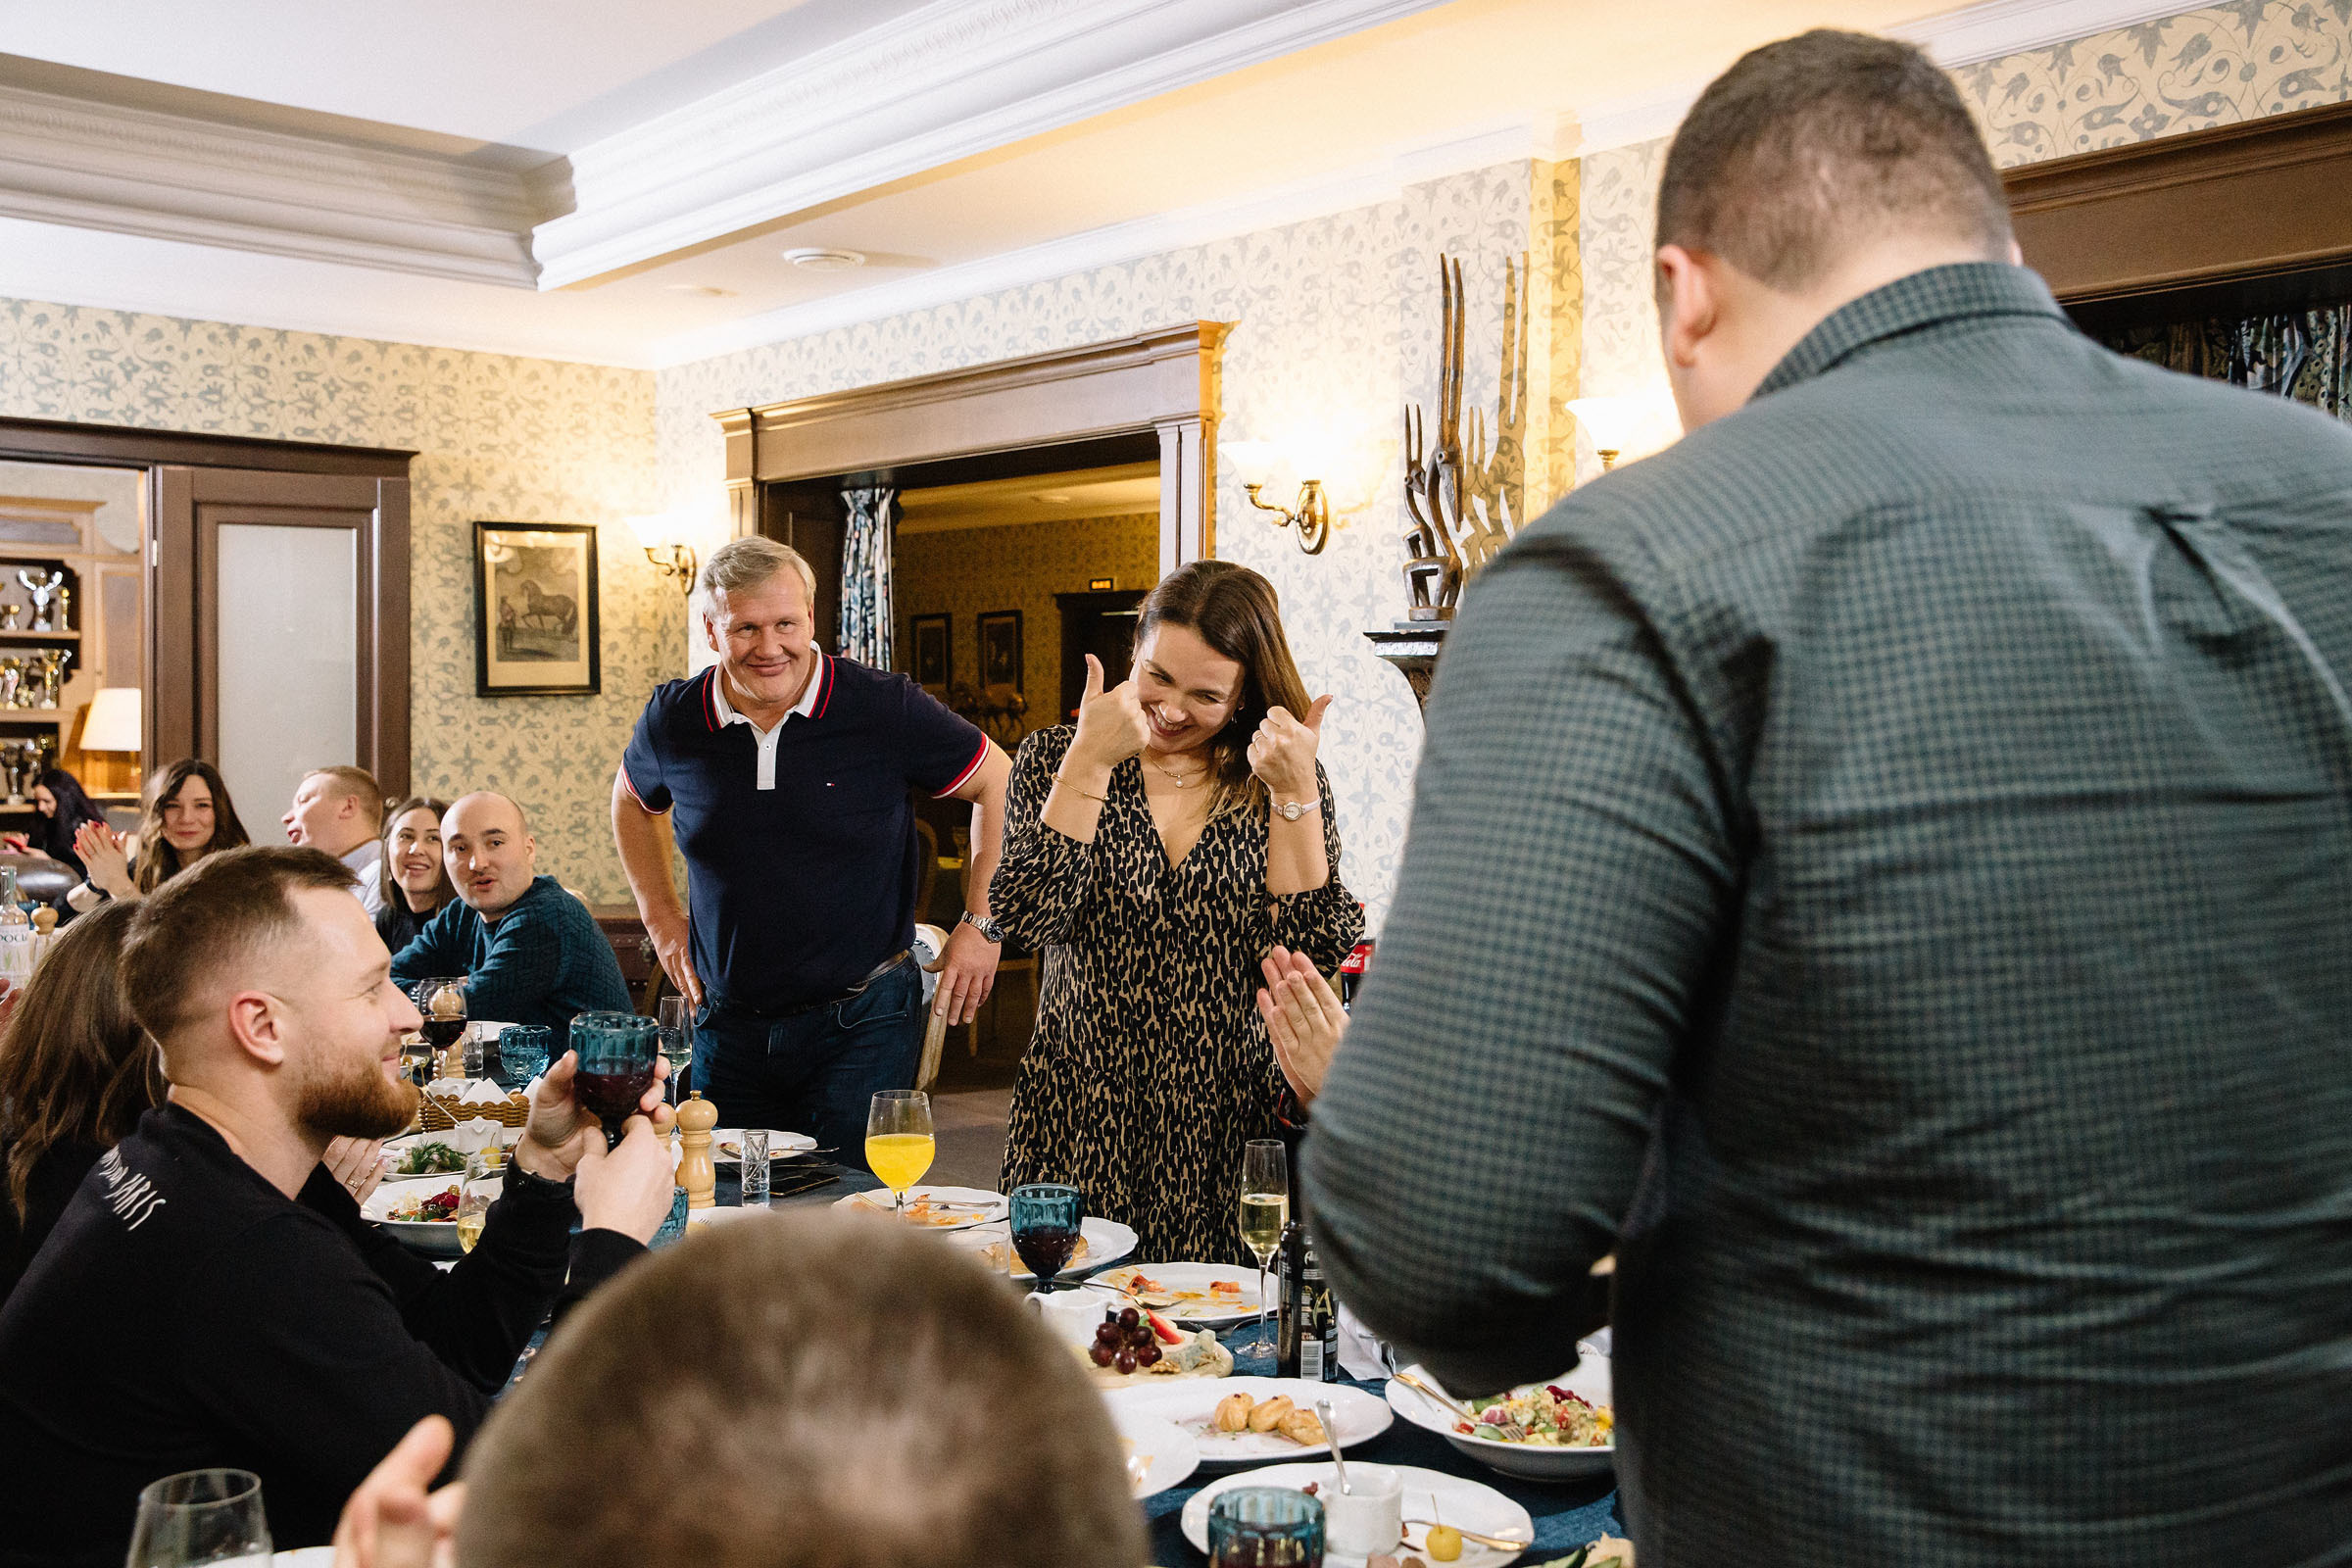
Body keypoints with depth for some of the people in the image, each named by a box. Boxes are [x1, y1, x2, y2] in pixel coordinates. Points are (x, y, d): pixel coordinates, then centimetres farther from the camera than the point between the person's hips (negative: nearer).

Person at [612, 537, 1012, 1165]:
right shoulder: (673, 721, -2)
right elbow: (632, 798, 21)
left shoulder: (885, 708, -12)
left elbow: (1000, 785, -2)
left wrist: (982, 924, -6)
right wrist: (661, 917, 14)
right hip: (728, 1027, 4)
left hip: (861, 1023, -3)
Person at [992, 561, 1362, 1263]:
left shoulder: (1285, 782, 3)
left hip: (1229, 1125, 1)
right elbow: (1029, 916, -13)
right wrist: (1090, 759, -15)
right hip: (1083, 1119, 0)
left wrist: (1295, 795, -15)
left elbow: (1317, 950, -8)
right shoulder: (1056, 758, 3)